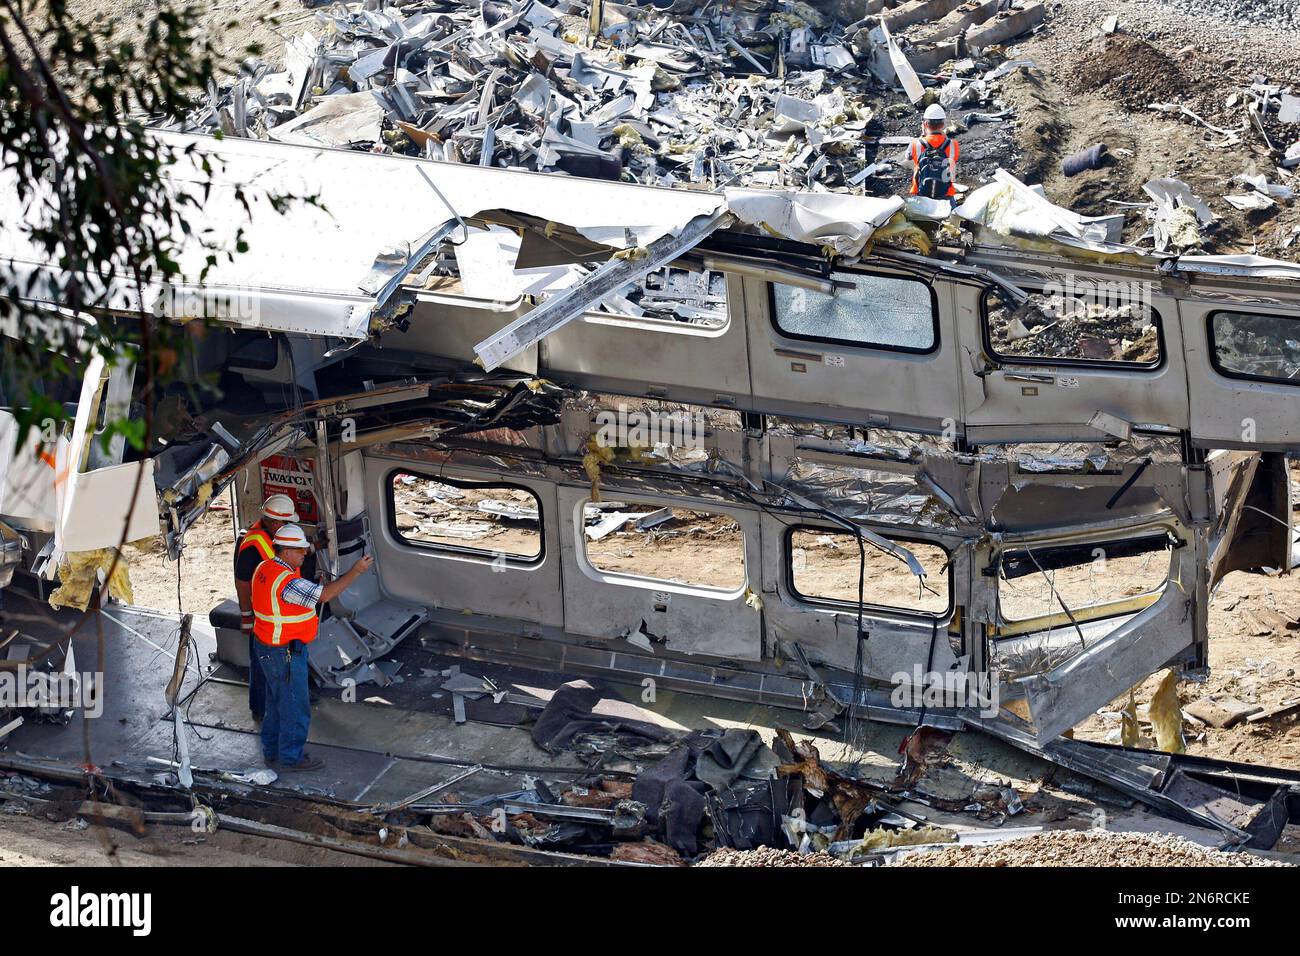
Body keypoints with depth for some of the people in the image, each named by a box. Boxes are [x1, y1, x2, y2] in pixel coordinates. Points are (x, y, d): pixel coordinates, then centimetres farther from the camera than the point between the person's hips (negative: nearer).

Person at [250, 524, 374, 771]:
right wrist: (356, 571, -31)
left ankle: (273, 750, 34)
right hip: (285, 653, -10)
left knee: (276, 702, 23)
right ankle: (291, 757, 16)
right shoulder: (285, 580, -29)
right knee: (295, 706, 4)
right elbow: (324, 594, -35)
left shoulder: (265, 569, 3)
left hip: (266, 646, 10)